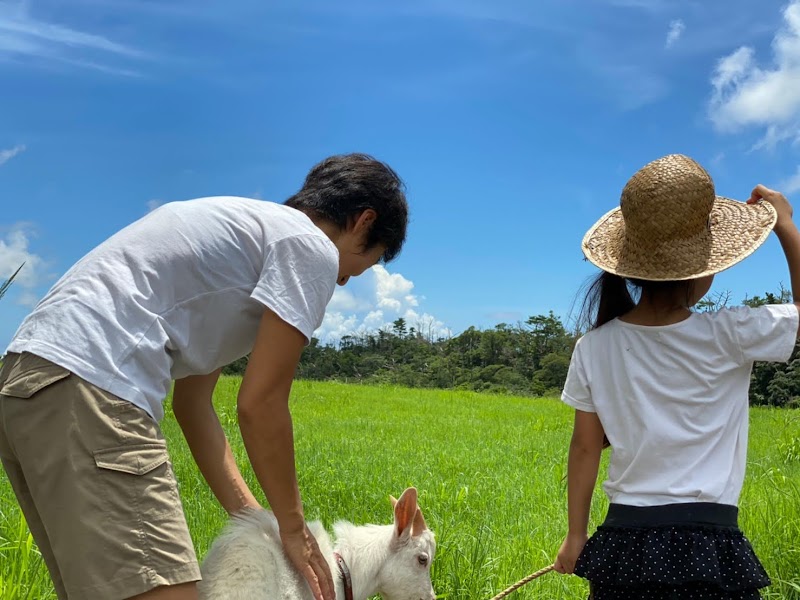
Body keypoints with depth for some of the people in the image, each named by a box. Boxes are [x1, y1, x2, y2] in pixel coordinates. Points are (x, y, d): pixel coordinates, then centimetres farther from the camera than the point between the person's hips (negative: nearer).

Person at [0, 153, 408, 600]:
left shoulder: (244, 228, 28)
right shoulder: (312, 247, 1)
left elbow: (193, 400, 24)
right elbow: (260, 404, -5)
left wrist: (251, 518, 21)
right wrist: (293, 526, 7)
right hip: (85, 390, -11)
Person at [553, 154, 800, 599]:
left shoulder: (594, 349, -4)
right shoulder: (729, 337, -11)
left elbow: (586, 449, 4)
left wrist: (576, 536, 14)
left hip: (626, 540, 3)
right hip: (708, 541, -2)